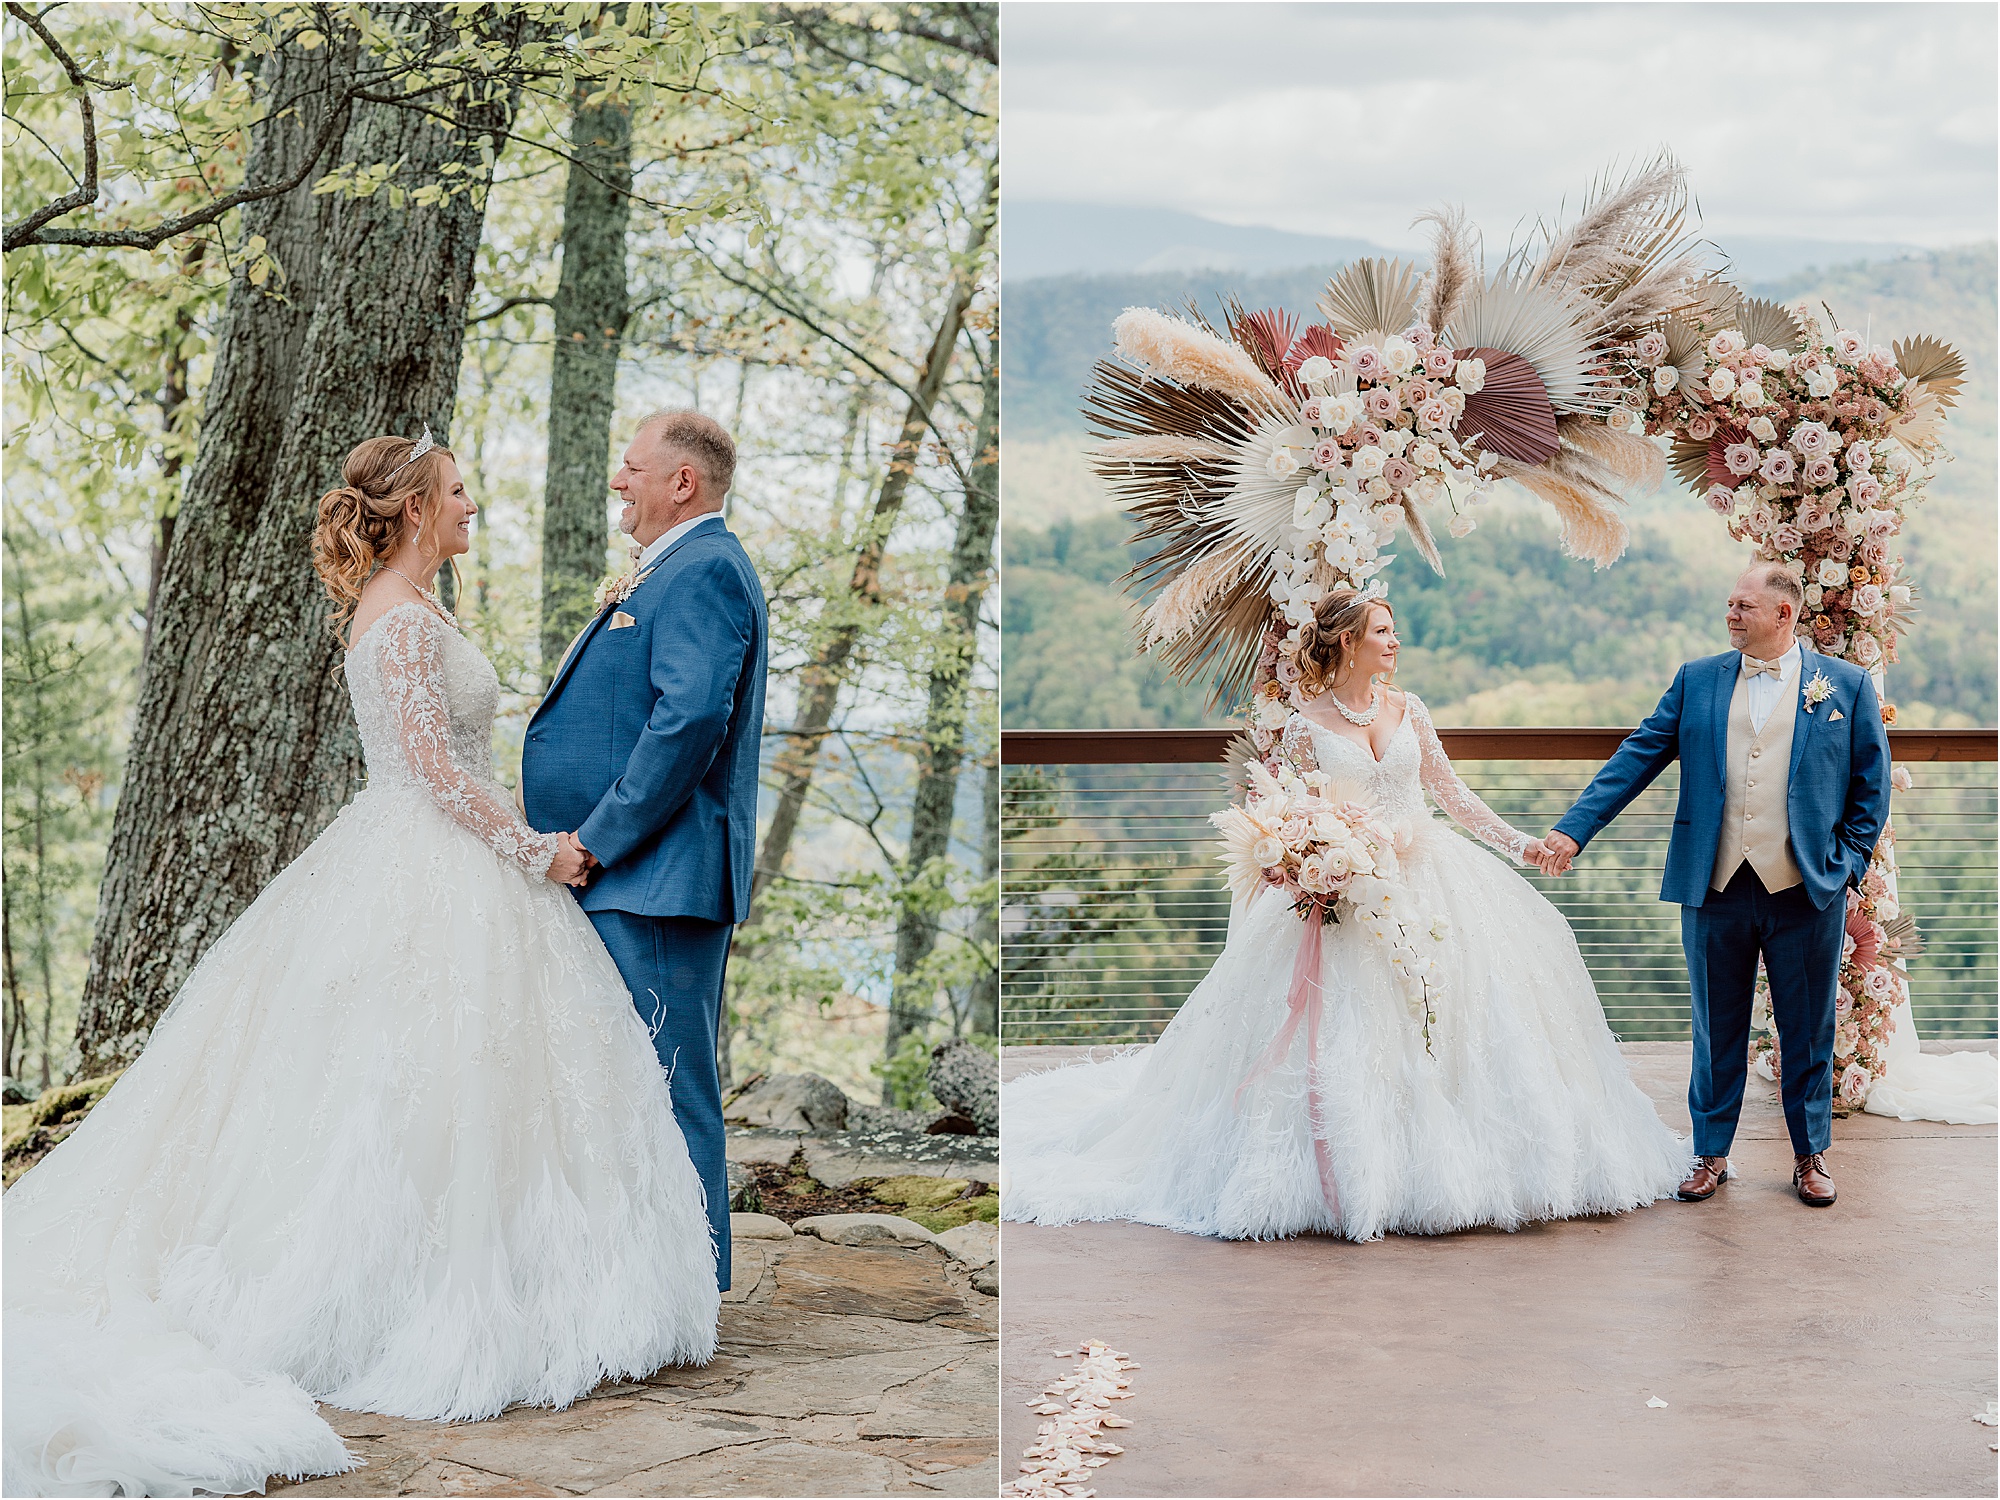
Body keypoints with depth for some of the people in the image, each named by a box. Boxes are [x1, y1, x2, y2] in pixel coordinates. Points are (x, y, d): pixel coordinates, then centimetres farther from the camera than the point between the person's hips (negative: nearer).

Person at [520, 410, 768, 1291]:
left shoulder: (704, 570, -13)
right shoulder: (674, 570, 22)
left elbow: (690, 720, -24)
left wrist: (596, 842, -19)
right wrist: (589, 849, 17)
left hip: (655, 880, -11)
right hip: (628, 878, 11)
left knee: (667, 1085, -6)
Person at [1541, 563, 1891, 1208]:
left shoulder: (1848, 686, 2)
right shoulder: (1696, 681, 7)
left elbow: (1871, 786, 6)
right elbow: (1636, 759, 3)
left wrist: (1848, 865, -2)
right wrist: (1573, 828, -5)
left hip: (1806, 891, -1)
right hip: (1715, 889, 2)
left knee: (1808, 1034, 9)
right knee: (1716, 1032, 10)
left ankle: (1811, 1156, 24)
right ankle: (1711, 1154, 22)